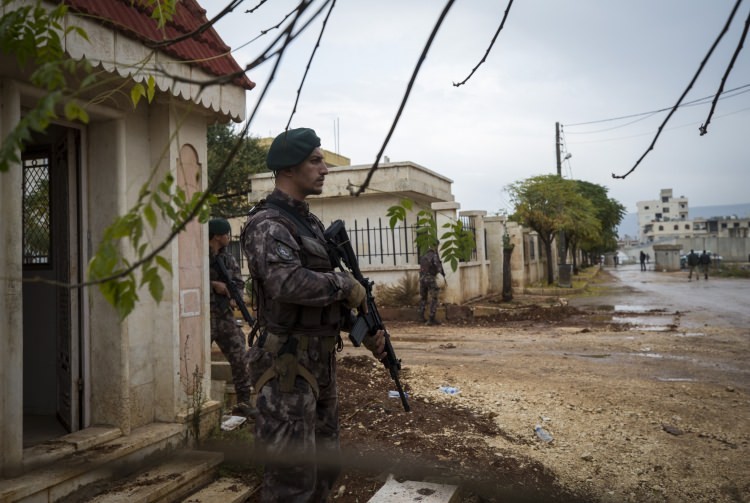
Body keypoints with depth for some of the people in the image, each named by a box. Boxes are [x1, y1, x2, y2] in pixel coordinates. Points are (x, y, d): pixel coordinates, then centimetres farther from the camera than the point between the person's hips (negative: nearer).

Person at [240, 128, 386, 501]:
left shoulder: (311, 223, 15)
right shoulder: (267, 224, -14)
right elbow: (290, 283, -33)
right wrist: (347, 285, -18)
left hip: (321, 361, 9)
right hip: (288, 365, -9)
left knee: (324, 466, 20)